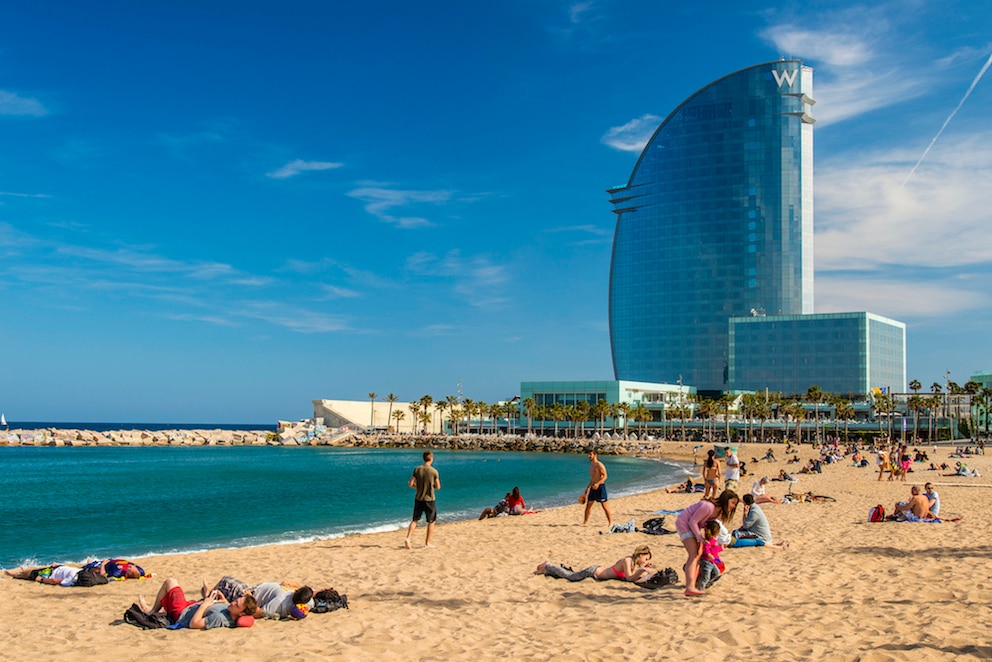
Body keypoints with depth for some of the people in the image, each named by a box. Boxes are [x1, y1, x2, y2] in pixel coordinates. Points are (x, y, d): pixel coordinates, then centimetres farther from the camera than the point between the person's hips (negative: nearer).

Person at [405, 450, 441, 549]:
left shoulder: (417, 469, -4)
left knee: (415, 520, 14)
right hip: (429, 500, -3)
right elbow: (438, 487, -5)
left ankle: (408, 538, -3)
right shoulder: (434, 471, -12)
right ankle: (427, 543, 13)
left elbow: (411, 484, -5)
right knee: (431, 522, 11)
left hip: (418, 499, 3)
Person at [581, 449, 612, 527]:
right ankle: (585, 521, 14)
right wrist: (587, 488, 24)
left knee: (604, 505, -4)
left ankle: (610, 522, 3)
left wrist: (598, 484, -29)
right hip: (593, 487, 8)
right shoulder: (591, 466, 15)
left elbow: (605, 476, -18)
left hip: (600, 487, -8)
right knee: (588, 504, 7)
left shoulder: (599, 465, -11)